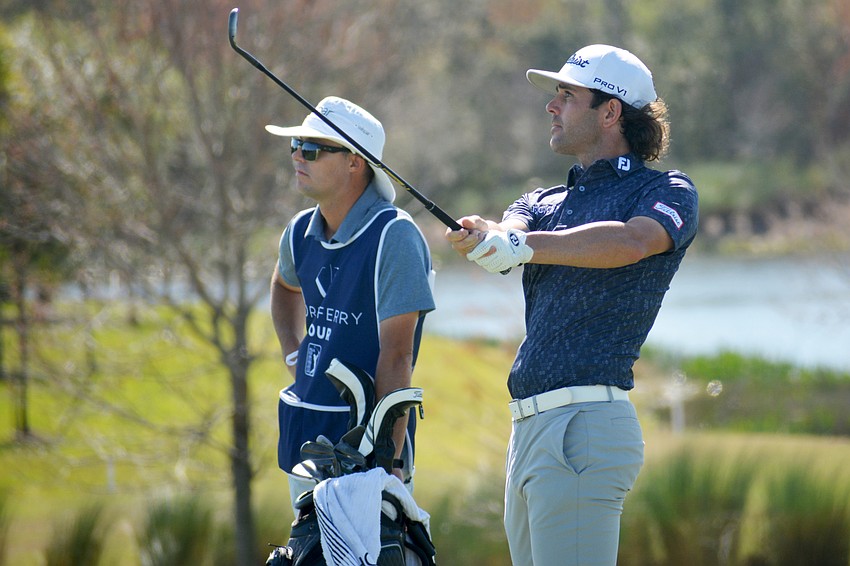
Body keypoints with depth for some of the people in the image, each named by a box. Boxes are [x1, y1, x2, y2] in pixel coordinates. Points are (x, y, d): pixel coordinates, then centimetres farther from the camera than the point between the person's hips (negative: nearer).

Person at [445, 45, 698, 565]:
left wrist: (523, 245, -31)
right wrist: (480, 235, -24)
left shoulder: (667, 192, 1)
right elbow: (511, 231, 0)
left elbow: (629, 242, -22)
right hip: (528, 426, 8)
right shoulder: (546, 203, 23)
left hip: (585, 428, -8)